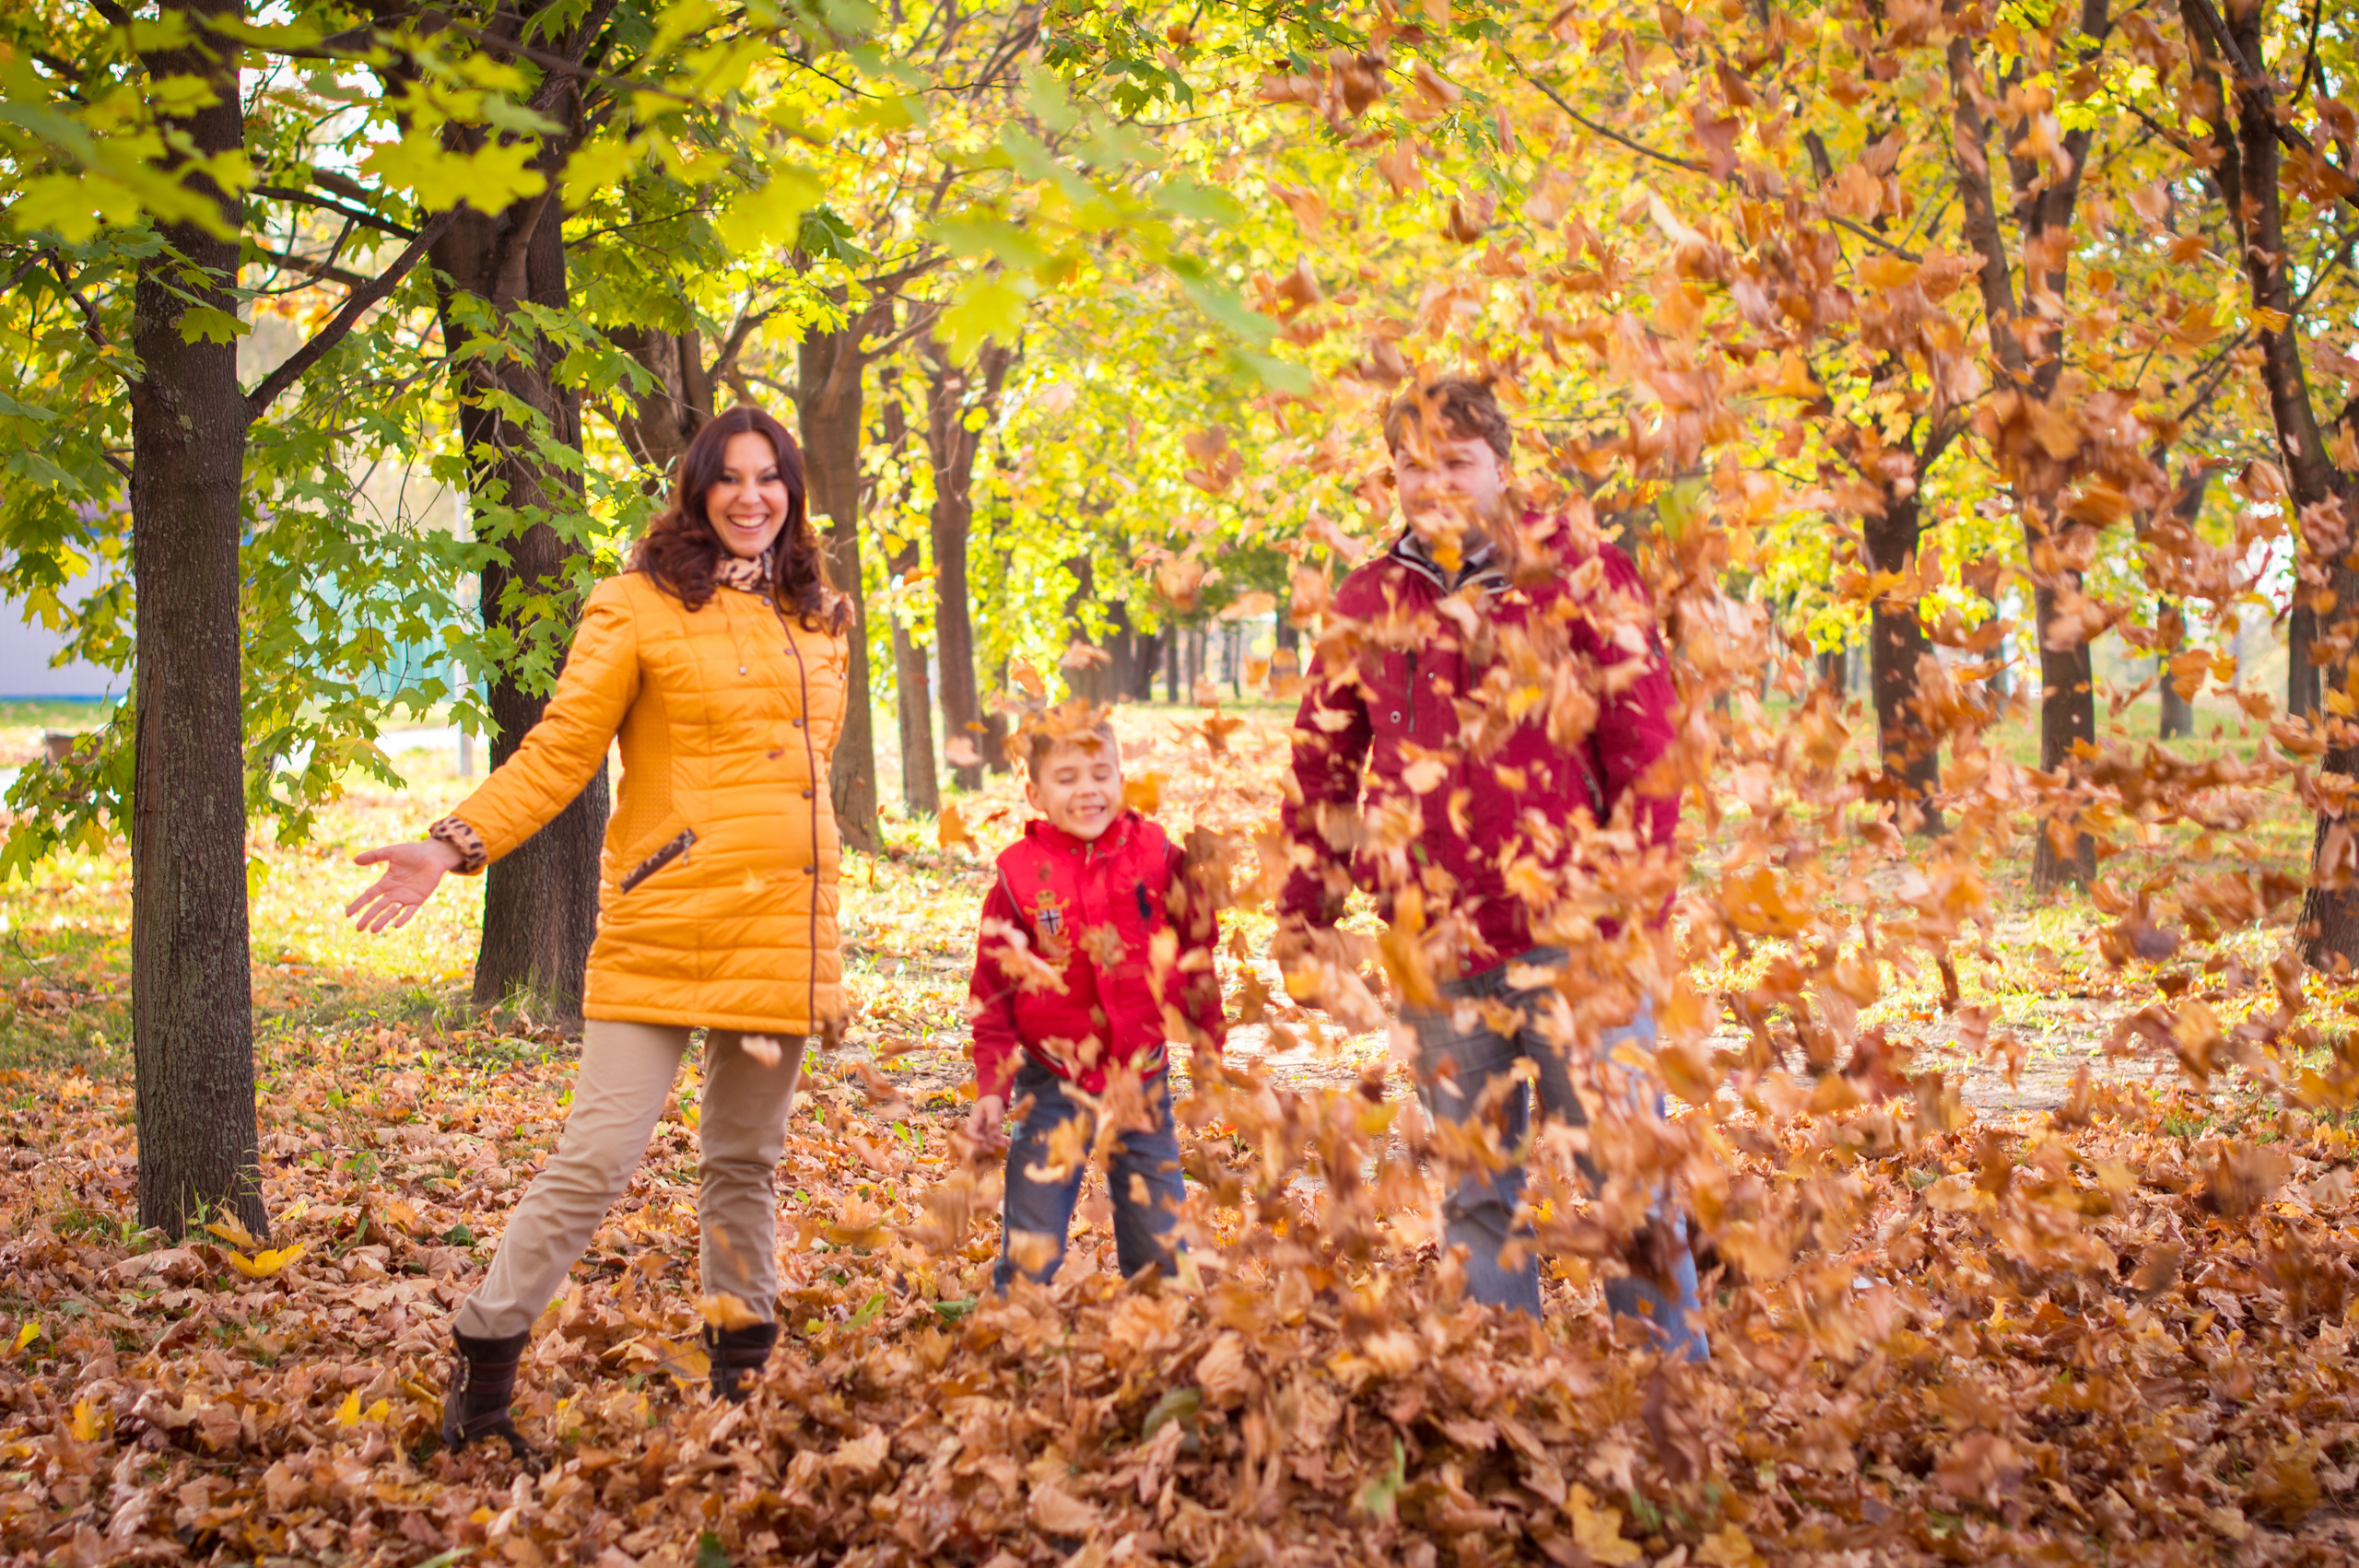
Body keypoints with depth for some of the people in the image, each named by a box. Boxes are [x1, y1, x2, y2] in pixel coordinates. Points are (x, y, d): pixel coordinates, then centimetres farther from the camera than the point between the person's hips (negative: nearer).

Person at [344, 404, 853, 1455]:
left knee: (746, 1160, 13)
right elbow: (558, 752, -4)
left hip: (783, 934, 5)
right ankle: (483, 1362, 1)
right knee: (599, 1159, -10)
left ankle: (742, 1371, 24)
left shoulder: (818, 619, 15)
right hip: (664, 929, -5)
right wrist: (454, 845, -16)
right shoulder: (637, 607, -2)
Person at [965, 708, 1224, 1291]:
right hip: (1053, 1084, -1)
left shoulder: (1157, 857, -1)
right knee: (1032, 1245, -2)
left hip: (1142, 1080, 1)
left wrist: (1209, 1048, 10)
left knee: (1161, 1239, 9)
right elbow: (993, 990, 0)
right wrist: (990, 1087, -5)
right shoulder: (1020, 876, -5)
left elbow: (1196, 954, 9)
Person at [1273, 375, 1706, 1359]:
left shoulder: (1583, 579, 1)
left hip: (1572, 940, -4)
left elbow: (1645, 751, -2)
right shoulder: (1368, 605, 11)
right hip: (1438, 953, 4)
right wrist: (1304, 923, 14)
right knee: (1476, 1195, 11)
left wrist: (1641, 911, -9)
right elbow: (1323, 770, 18)